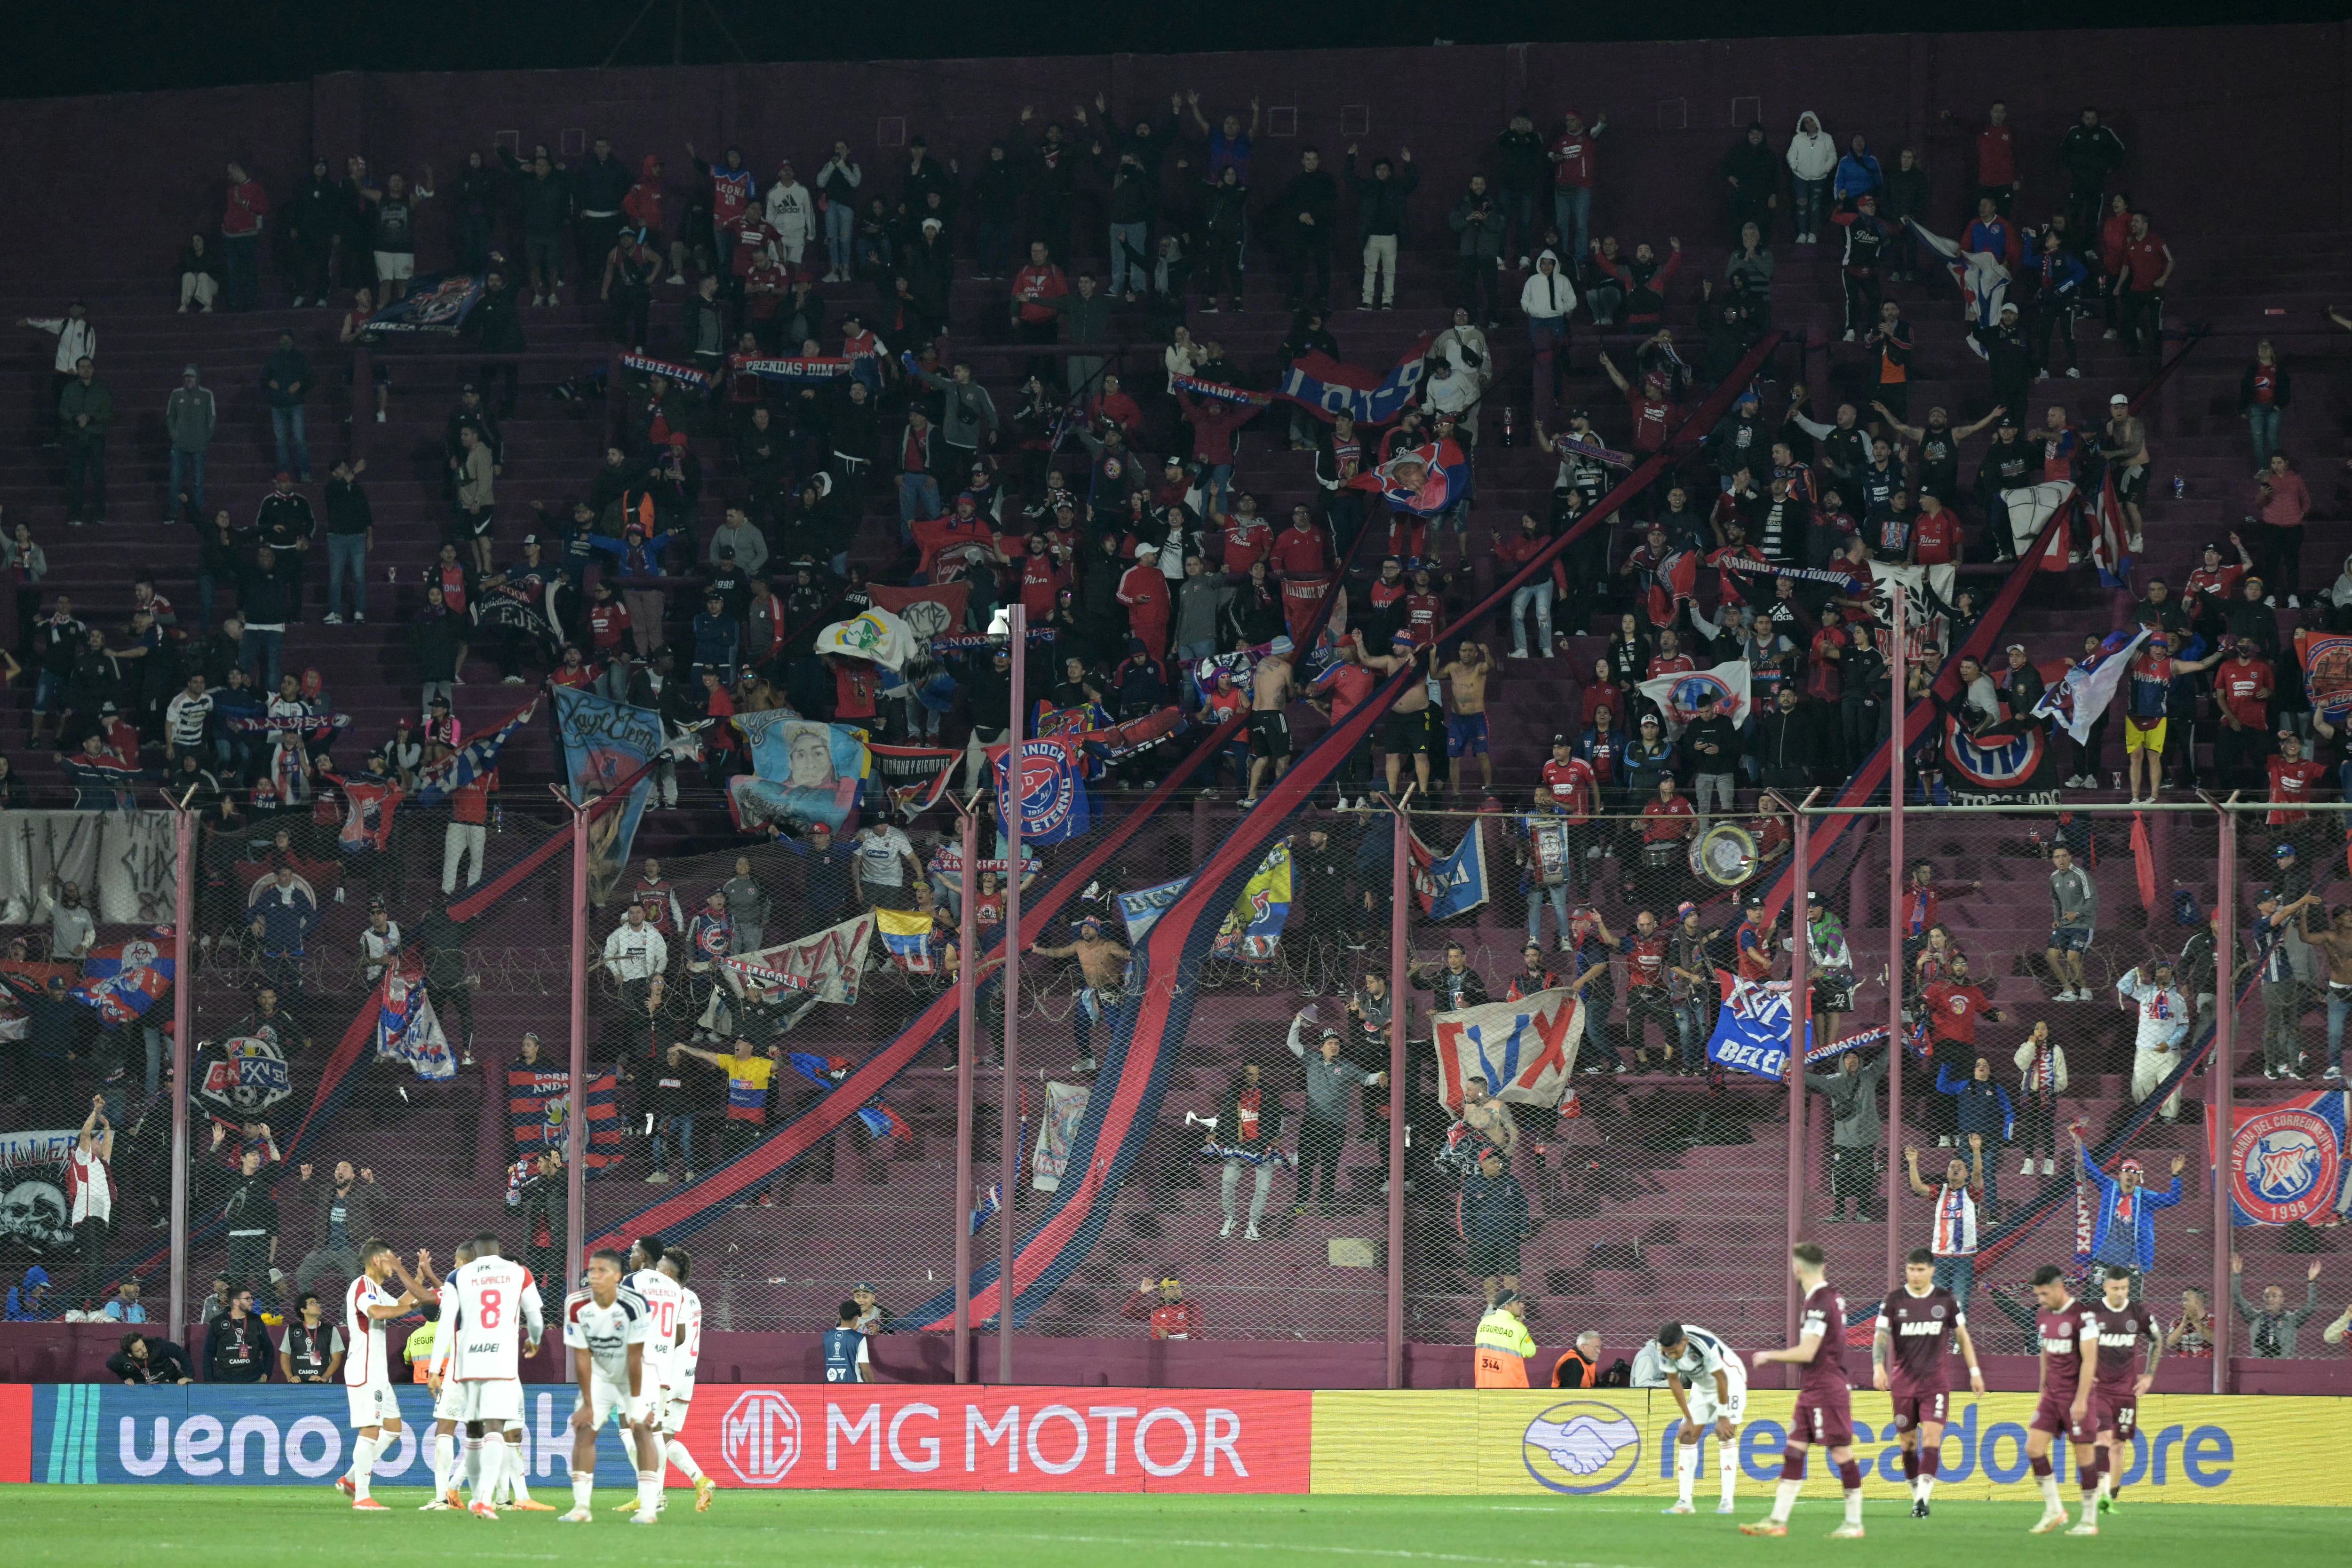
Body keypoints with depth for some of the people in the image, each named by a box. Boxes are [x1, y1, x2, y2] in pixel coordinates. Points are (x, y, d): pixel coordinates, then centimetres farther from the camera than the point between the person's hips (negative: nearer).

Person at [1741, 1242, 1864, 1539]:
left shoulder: (1819, 1303, -18)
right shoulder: (1833, 1296, 12)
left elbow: (1806, 1353, -20)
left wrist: (1770, 1356, -6)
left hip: (1826, 1390, -10)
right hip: (1810, 1390, 10)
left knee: (1841, 1453, -3)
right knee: (1793, 1452, 7)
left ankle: (1854, 1523, 1)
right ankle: (1778, 1521, 7)